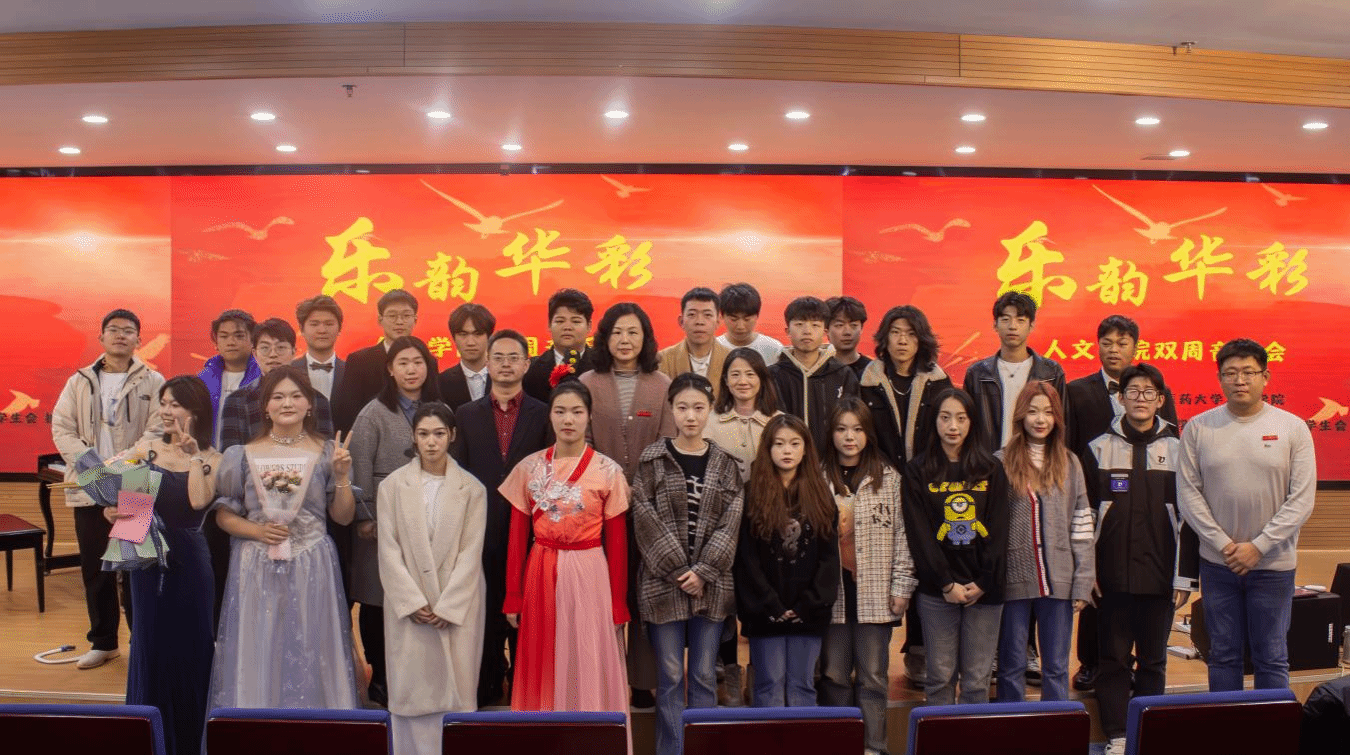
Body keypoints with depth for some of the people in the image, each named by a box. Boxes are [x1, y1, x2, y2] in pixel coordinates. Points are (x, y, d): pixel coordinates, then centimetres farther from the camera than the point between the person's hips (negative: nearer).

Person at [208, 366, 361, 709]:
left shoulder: (326, 452, 3)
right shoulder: (243, 455, 3)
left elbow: (343, 517, 4)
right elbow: (224, 514, 6)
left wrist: (342, 476, -10)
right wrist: (257, 531, -11)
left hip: (312, 569, 0)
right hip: (257, 569, 0)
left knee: (311, 657, 3)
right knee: (257, 656, 5)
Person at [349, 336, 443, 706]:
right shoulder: (374, 414, -2)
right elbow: (360, 469, -4)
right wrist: (365, 518, -7)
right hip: (384, 524, -3)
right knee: (378, 600, 4)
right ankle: (379, 678, 18)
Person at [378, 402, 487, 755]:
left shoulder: (472, 488, 0)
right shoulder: (392, 485, 1)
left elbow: (471, 553, -4)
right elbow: (389, 550, -2)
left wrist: (447, 607, -11)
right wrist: (414, 602, -10)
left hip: (458, 604, 0)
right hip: (408, 604, 0)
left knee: (456, 686, 2)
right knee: (411, 686, 3)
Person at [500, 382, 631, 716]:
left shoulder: (608, 471, -4)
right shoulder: (529, 468, 2)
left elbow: (617, 544, -2)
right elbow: (517, 538, 5)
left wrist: (618, 605, -1)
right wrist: (513, 598, 4)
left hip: (589, 575, -2)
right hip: (540, 575, 2)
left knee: (588, 670, 4)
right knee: (542, 671, 10)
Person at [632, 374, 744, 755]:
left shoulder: (725, 462, 5)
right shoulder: (653, 458, 0)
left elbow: (731, 523, -1)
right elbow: (645, 520, -6)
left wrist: (703, 572, -11)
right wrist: (678, 570, -11)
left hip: (711, 584, 2)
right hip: (663, 582, -1)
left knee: (704, 675, 8)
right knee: (670, 676, 4)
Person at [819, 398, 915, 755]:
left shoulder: (889, 478, 3)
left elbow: (902, 536, 2)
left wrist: (901, 588, -2)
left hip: (875, 593, 0)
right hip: (832, 591, 1)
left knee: (873, 676, 6)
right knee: (834, 675, 8)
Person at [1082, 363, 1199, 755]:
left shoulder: (1177, 450, 3)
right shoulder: (1099, 449, 2)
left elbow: (1188, 517, 3)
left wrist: (1185, 576, -1)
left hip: (1159, 575, 0)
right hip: (1113, 575, 0)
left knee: (1153, 660, 10)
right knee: (1114, 657, 4)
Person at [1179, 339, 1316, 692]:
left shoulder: (1293, 428, -3)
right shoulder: (1198, 427, 0)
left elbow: (1302, 500, -6)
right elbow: (1188, 493, -1)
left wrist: (1258, 546, -12)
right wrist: (1222, 543, -10)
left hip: (1273, 563, -1)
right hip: (1217, 561, 1)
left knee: (1272, 658, 8)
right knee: (1223, 655, 10)